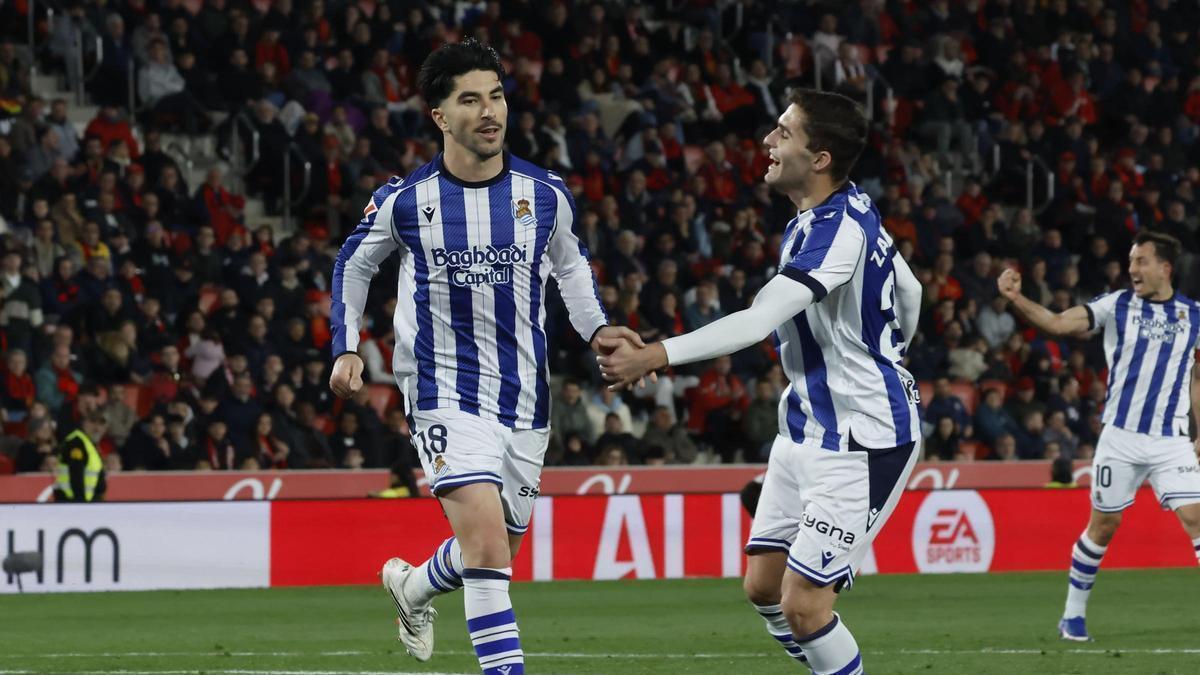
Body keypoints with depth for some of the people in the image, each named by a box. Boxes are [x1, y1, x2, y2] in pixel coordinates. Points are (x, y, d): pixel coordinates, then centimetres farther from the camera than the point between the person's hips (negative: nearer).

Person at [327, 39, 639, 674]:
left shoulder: (545, 194, -2)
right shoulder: (403, 199, -7)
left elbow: (570, 263, 18)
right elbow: (353, 264, 11)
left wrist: (596, 328, 1)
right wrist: (346, 349, 1)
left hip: (525, 399, 4)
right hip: (445, 392, -4)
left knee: (492, 553, 17)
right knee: (488, 547, -21)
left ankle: (414, 585, 49)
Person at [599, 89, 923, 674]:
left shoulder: (838, 232, -23)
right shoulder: (849, 211, 7)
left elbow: (757, 321, -31)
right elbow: (907, 290, 23)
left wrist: (653, 357, -36)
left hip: (862, 442, -10)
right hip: (808, 429, 10)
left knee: (803, 604, -12)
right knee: (762, 586, 8)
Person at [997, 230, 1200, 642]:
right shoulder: (1116, 306, 0)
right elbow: (1057, 323, -8)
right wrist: (1016, 298, -23)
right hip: (1120, 437, -1)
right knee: (1104, 525, 6)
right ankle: (1073, 615, 20)